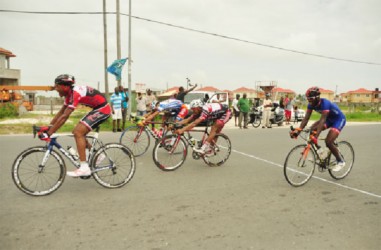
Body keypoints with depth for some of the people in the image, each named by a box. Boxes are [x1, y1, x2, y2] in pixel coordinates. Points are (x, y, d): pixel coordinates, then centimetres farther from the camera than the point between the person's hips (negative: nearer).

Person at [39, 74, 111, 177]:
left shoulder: (75, 93, -22)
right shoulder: (70, 93, 8)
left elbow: (64, 116, -26)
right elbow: (61, 112, 13)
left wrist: (48, 133, -23)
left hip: (102, 109, -10)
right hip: (97, 109, 10)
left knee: (78, 132, -16)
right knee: (78, 132, 7)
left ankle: (84, 168, -16)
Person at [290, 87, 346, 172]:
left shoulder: (325, 103, -35)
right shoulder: (311, 104, -14)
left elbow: (322, 120, -43)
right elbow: (306, 118, -19)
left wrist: (316, 136, -52)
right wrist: (298, 130, -34)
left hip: (339, 119, -8)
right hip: (329, 119, 8)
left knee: (328, 142, -19)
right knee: (312, 130, -12)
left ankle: (340, 161, 3)